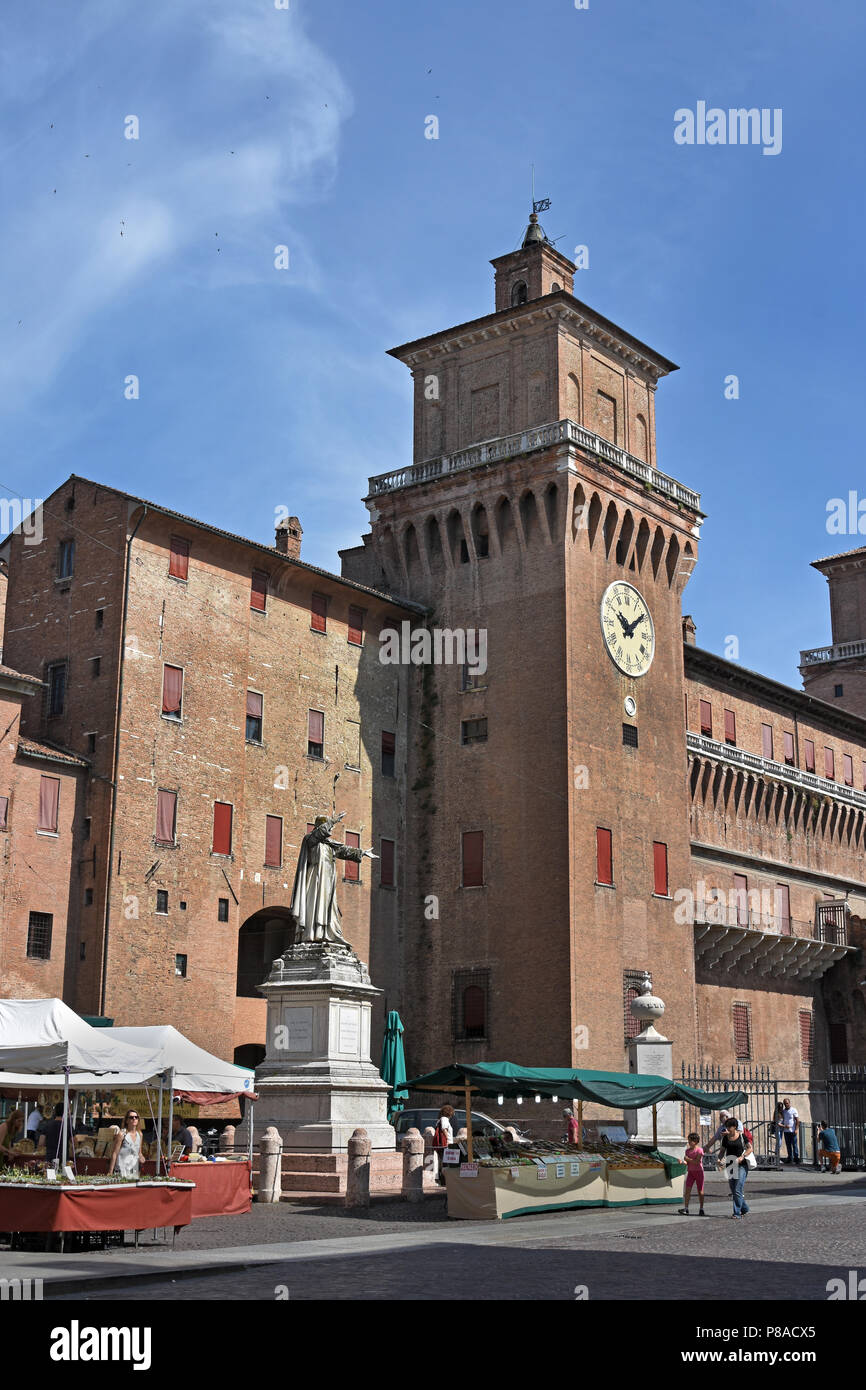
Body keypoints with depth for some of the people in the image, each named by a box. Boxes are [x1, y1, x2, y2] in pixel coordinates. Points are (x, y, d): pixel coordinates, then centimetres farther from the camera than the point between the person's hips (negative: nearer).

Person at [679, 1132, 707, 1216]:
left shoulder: (699, 1150, -9)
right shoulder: (687, 1150, 9)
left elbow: (697, 1162, -19)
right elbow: (687, 1163, 10)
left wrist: (688, 1159, -18)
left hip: (698, 1171, -5)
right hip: (690, 1171, 5)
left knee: (700, 1191, 4)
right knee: (687, 1189, -7)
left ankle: (701, 1209, 14)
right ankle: (685, 1208, -10)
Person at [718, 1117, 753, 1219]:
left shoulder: (742, 1136, -3)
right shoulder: (726, 1137, 7)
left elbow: (750, 1148, 2)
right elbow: (722, 1151, 11)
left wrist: (743, 1156, -14)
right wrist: (720, 1159, -8)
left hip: (741, 1165, -5)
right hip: (729, 1165, 5)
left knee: (738, 1190, -11)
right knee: (733, 1191, 10)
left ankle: (737, 1213, -5)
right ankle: (746, 1209, 29)